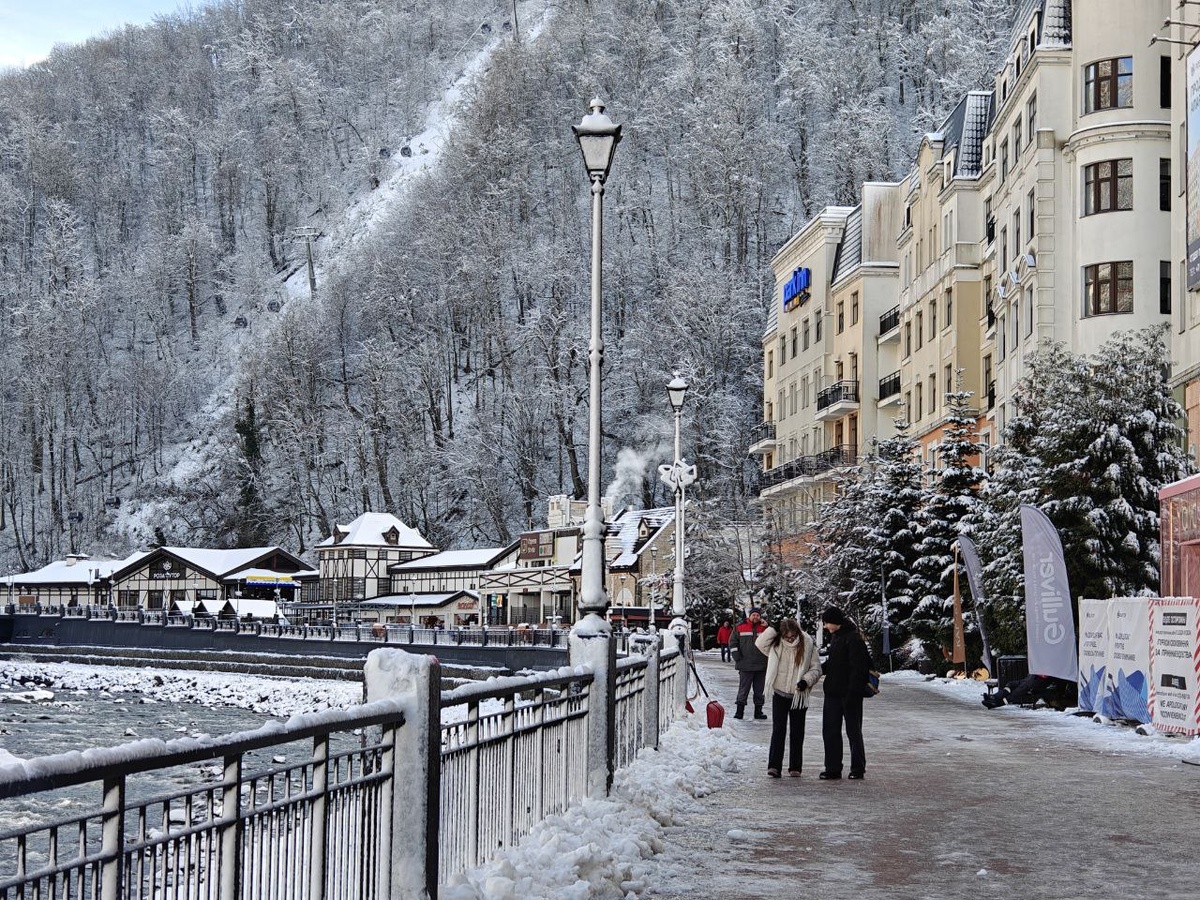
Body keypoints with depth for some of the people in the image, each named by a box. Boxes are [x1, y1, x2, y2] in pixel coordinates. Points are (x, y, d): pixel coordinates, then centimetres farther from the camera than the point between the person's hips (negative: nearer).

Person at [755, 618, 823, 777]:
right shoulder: (776, 646, 0)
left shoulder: (808, 645, -4)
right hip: (779, 694, 0)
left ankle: (795, 767, 15)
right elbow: (760, 643, -13)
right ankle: (774, 766, -9)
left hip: (799, 695, 0)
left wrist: (806, 681, -17)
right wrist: (774, 629, -16)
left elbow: (816, 668, 0)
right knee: (778, 729, -6)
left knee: (797, 731, 8)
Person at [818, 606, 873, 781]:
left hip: (849, 693, -9)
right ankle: (833, 769, 11)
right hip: (833, 693, 9)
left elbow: (858, 668, -20)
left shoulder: (853, 639, -16)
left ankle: (858, 768, 16)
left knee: (853, 731, 4)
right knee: (830, 731, 6)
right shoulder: (836, 637, 13)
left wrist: (852, 693, -23)